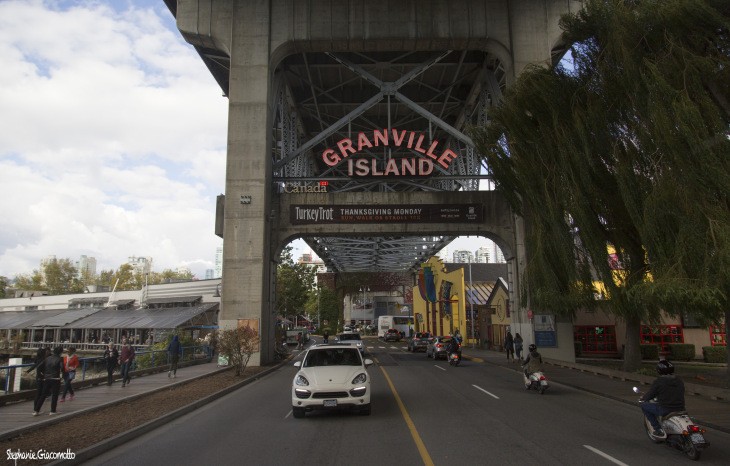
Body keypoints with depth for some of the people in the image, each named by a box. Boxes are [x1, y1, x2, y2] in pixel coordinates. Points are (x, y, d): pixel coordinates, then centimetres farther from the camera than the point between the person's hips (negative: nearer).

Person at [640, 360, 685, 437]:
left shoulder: (658, 381, -11)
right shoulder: (679, 381, 8)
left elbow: (650, 395, -6)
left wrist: (642, 399, 18)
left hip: (665, 410, -7)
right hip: (680, 410, 7)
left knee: (644, 405, 10)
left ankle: (658, 429, 3)